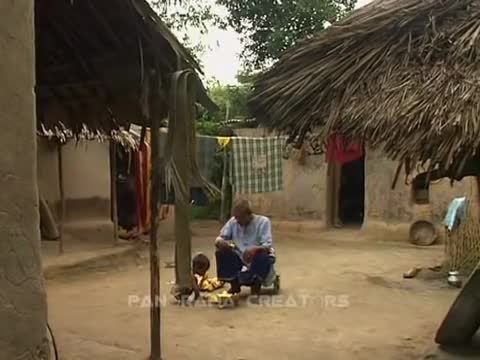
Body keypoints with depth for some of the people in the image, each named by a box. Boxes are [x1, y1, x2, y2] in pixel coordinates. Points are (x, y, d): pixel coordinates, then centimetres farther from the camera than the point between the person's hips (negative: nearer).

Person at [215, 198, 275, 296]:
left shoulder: (263, 222, -15)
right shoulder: (233, 222, -4)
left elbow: (268, 246, -24)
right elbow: (220, 238, -5)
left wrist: (255, 248, -46)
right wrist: (220, 242, -32)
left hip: (258, 259, -4)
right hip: (240, 258, 4)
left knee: (263, 256, -36)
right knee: (221, 253, -19)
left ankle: (256, 287, -8)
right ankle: (234, 285, 1)